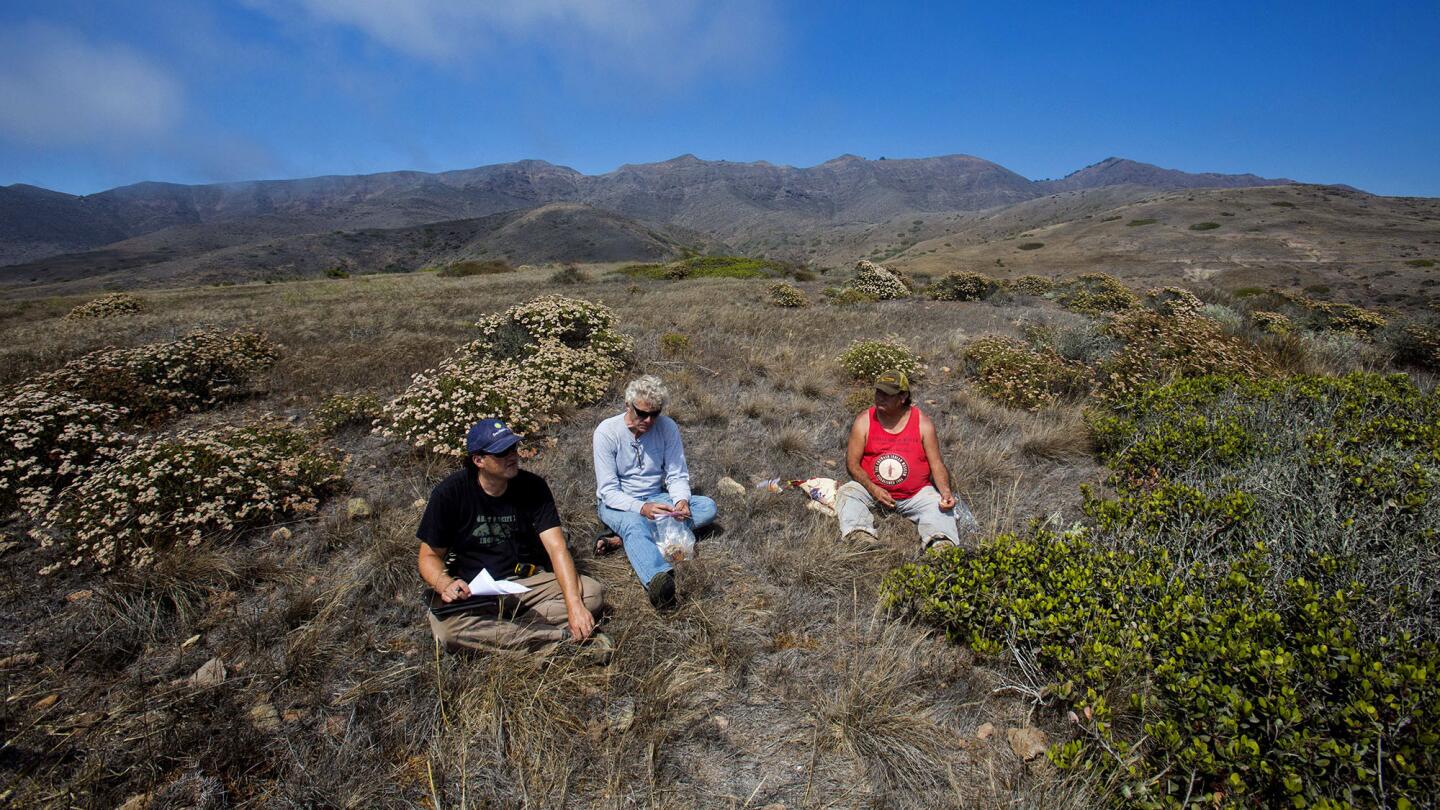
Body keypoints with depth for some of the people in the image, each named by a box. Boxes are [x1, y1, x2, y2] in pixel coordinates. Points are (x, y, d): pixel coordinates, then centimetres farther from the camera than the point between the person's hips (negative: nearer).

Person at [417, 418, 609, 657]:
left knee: (593, 592, -20)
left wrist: (574, 605, -29)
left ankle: (498, 632, -24)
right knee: (447, 628, -35)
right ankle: (563, 637, -30)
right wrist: (444, 584, -25)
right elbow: (430, 555, -1)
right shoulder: (449, 492, -9)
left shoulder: (532, 486, -7)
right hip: (472, 591, -1)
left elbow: (556, 548, -16)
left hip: (527, 582, 2)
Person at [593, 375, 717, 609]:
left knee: (707, 507, -20)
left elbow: (677, 475, -4)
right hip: (617, 503, -4)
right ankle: (658, 579, -66)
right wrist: (642, 508, -35)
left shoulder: (667, 427, -8)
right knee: (634, 523, -38)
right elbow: (608, 490, -18)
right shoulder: (607, 431, -16)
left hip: (655, 498, 4)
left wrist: (681, 501, -26)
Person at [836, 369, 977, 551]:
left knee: (938, 504, -24)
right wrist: (873, 489, -20)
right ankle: (859, 533, -41)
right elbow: (852, 463, -6)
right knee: (847, 492, -23)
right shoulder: (864, 422, -5)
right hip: (871, 489, 0)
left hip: (916, 494, 0)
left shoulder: (923, 423, -3)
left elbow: (936, 464, -3)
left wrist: (946, 491, -22)